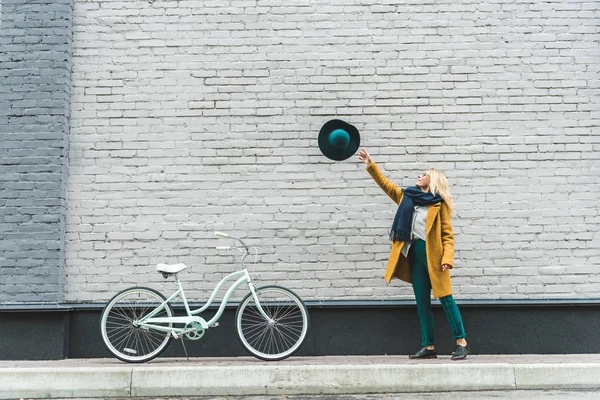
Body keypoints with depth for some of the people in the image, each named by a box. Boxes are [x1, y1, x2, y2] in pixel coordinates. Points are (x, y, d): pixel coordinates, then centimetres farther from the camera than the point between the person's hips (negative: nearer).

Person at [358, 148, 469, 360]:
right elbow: (385, 184, 19)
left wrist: (447, 258, -17)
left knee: (445, 298, -4)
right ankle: (429, 347, 11)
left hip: (433, 254, -5)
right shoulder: (408, 197, 15)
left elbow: (447, 235, -5)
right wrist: (370, 164, 14)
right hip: (414, 254, 5)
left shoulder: (439, 203, -1)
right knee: (422, 302, 6)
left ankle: (461, 343, 3)